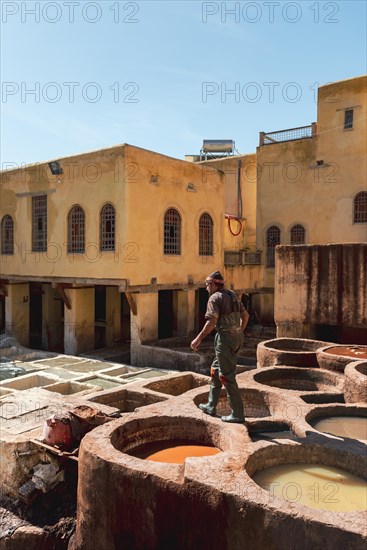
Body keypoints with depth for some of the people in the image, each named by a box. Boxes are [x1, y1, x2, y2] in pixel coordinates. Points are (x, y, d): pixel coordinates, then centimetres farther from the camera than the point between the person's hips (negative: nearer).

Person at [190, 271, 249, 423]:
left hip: (225, 338, -9)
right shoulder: (232, 295, 15)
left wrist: (198, 339, -17)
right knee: (216, 370, 20)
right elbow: (245, 315, 21)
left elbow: (212, 321, -21)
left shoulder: (215, 298, -10)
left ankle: (237, 414, 4)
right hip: (237, 337, 9)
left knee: (227, 376, -1)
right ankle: (211, 406, 29)